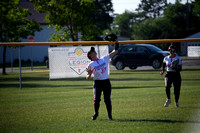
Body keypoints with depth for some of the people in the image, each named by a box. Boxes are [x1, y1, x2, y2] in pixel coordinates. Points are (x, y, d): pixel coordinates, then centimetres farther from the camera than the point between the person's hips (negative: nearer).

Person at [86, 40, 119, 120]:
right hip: (97, 83, -2)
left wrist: (116, 43, -1)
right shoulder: (91, 65, 2)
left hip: (106, 82, 2)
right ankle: (96, 113, 12)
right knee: (96, 99, -11)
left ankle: (109, 115, 11)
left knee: (107, 100, -4)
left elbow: (115, 52, 11)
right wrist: (89, 74, -23)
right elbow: (88, 78, -1)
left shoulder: (104, 59, 11)